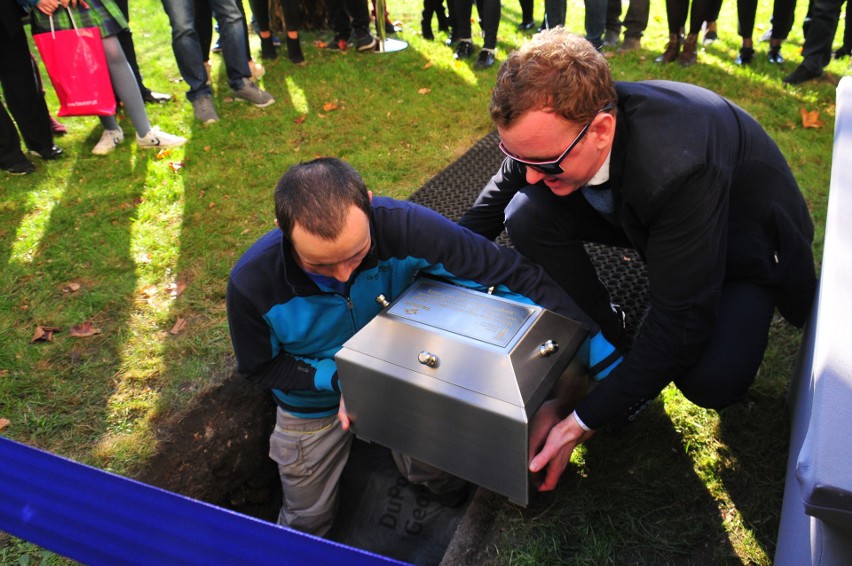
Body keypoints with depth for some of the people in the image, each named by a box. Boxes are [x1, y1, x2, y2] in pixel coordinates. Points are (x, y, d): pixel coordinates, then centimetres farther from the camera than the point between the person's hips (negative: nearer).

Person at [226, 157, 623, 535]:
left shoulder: (404, 228, -38)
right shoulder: (252, 283, -34)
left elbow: (516, 273, -35)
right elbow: (259, 367, -14)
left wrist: (604, 355, -37)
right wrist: (339, 378, -29)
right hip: (316, 398, 1)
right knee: (307, 523, 17)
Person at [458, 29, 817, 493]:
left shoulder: (679, 163, -43)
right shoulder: (553, 122, -26)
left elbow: (680, 325, -36)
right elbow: (493, 205, -3)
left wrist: (584, 421, -33)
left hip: (744, 239, -5)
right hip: (643, 216, 5)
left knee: (711, 380, -31)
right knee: (527, 218, -21)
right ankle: (607, 342, -1)